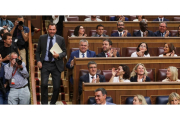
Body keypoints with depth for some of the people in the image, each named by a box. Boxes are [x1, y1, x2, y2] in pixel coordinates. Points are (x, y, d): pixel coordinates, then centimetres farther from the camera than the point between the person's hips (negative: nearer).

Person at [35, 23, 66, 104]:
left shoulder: (61, 39, 2)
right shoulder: (42, 38, 4)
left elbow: (64, 52, 6)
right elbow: (38, 52, 10)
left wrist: (58, 55, -14)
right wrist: (38, 61, -5)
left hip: (56, 65, 1)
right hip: (45, 64, 0)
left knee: (57, 86, 2)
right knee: (44, 84, -13)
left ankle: (53, 103, 23)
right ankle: (44, 103, 3)